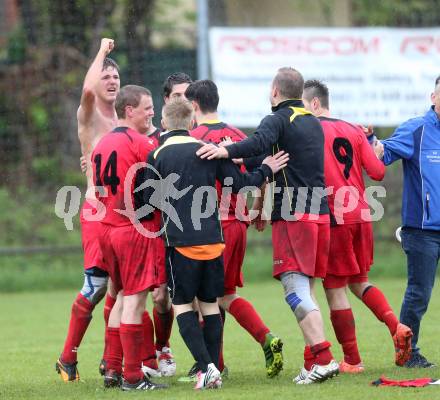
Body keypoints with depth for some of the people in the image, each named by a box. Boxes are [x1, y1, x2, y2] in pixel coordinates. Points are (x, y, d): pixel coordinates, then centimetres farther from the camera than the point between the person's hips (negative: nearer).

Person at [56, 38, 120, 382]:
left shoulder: (124, 120, 15)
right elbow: (88, 89, -26)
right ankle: (68, 359, 0)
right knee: (96, 287, -11)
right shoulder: (89, 116, -4)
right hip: (98, 212, -6)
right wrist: (102, 52, -13)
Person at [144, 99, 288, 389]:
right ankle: (213, 371, 9)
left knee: (182, 304, 4)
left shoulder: (157, 156, -3)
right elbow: (239, 182, 7)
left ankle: (206, 366, -12)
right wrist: (266, 170, 23)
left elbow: (150, 199, -5)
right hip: (213, 239, 3)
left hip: (180, 240, -3)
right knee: (210, 303, 13)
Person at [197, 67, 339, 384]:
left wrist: (227, 152, -39)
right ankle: (313, 361, 8)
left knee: (295, 288, -11)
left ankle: (323, 358, -20)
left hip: (292, 216, -8)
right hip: (320, 213, 8)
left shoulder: (278, 120, -6)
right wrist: (246, 162, 29)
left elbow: (260, 143, -27)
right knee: (306, 290, 12)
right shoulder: (314, 123, 20)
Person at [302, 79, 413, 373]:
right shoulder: (353, 131, 10)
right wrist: (376, 153, 25)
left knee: (335, 289, 2)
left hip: (333, 219, -6)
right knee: (359, 282, 20)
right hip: (361, 215, 6)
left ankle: (352, 360, 4)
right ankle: (396, 326, -2)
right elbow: (378, 172, 4)